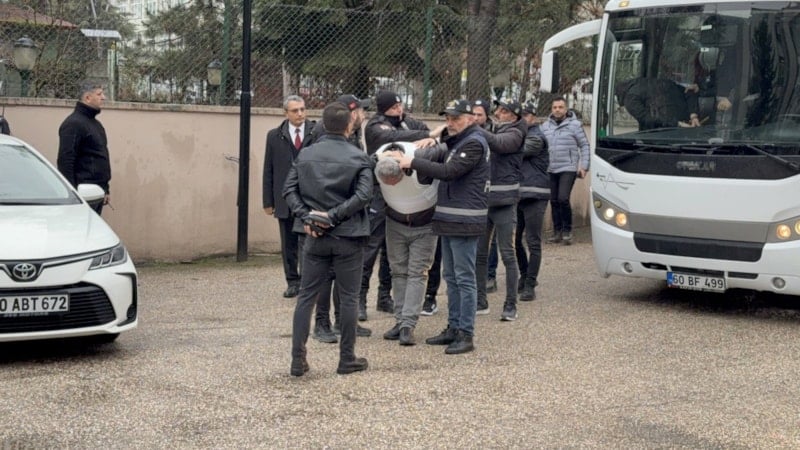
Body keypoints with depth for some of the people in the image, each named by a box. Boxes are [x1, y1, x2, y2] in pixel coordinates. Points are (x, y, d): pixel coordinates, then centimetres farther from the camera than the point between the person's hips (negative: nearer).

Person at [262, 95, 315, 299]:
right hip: (285, 200, 2)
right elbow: (268, 171, 7)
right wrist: (268, 201, 3)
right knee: (289, 244, 9)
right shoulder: (275, 136, 6)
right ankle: (293, 282, 19)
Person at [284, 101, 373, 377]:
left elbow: (289, 190, -2)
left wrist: (306, 217, -6)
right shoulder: (358, 158, -5)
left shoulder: (306, 155, 4)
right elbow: (364, 195, -16)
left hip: (315, 237, 3)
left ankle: (298, 359, 5)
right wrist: (333, 216, -14)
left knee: (306, 296, 8)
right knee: (348, 297, 7)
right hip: (348, 237, -3)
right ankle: (347, 359, 13)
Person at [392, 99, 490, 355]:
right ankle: (453, 328, 23)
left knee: (464, 278, -6)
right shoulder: (455, 142, 18)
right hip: (449, 219, 10)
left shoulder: (474, 143, -14)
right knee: (450, 277, 14)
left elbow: (448, 171, -23)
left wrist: (413, 162, -21)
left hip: (465, 222, -10)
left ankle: (466, 335, -1)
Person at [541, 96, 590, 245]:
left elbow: (584, 146, 3)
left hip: (568, 169, -4)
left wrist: (584, 166, -4)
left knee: (563, 198, -16)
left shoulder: (575, 125, -1)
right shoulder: (545, 126, 11)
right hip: (550, 170, 4)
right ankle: (557, 232, 15)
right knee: (554, 201, 6)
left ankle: (567, 231, -1)